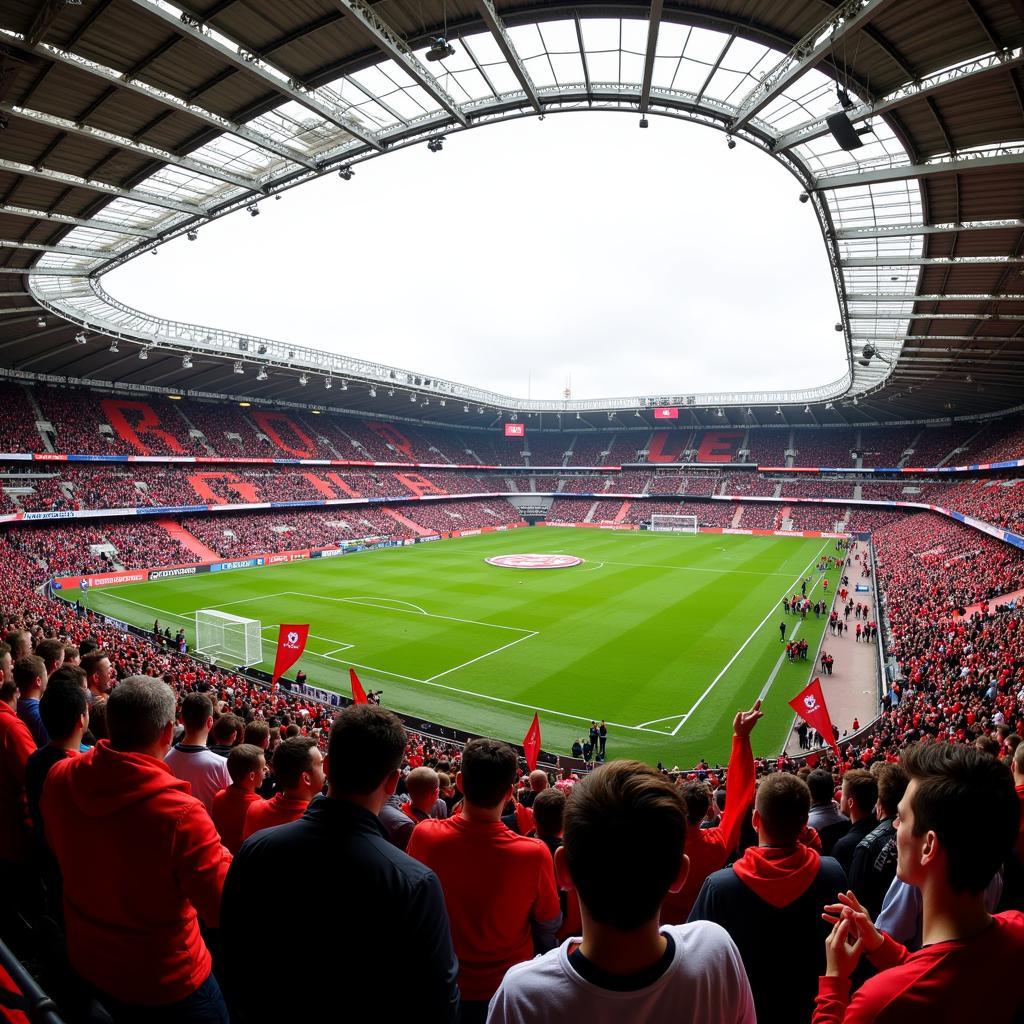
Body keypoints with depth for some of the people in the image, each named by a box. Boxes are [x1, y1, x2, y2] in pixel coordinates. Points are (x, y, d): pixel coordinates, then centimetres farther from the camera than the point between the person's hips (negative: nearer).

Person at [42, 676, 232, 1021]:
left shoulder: (59, 778, -18)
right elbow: (226, 910, -27)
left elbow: (58, 844, 5)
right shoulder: (180, 814, -38)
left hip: (86, 960, 6)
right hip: (165, 984, -5)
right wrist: (222, 857, -10)